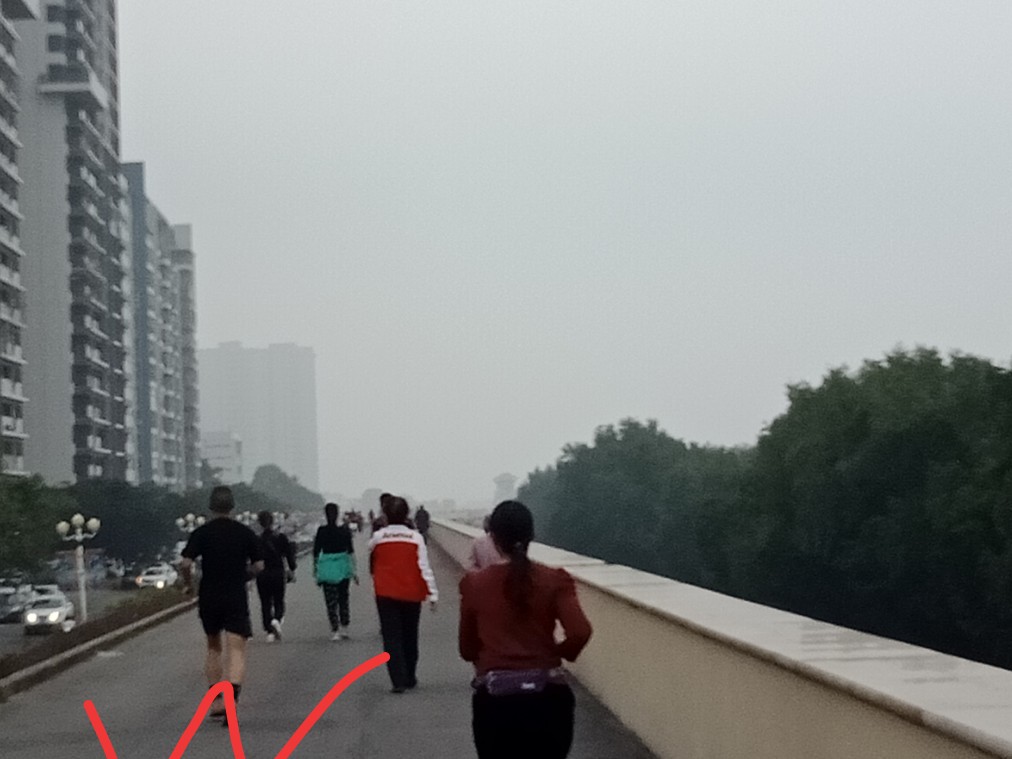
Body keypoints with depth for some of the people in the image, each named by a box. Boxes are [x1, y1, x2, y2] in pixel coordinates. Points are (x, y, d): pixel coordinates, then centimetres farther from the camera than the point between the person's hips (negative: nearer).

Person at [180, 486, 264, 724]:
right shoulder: (245, 533, 0)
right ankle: (232, 699, -26)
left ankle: (216, 700, 20)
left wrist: (189, 584, 7)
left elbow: (185, 563, -11)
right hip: (236, 599, -1)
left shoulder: (201, 533, -3)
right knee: (236, 650, -6)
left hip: (209, 598, 1)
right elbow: (259, 566, 1)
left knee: (214, 648, 19)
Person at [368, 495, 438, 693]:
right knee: (410, 637, 16)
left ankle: (398, 680, -10)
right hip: (412, 595, 1)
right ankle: (409, 678, 25)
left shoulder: (378, 537, -5)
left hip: (386, 595, -1)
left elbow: (371, 563, 14)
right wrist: (432, 593, -3)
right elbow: (424, 567, -8)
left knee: (391, 637, 1)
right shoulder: (415, 537, -7)